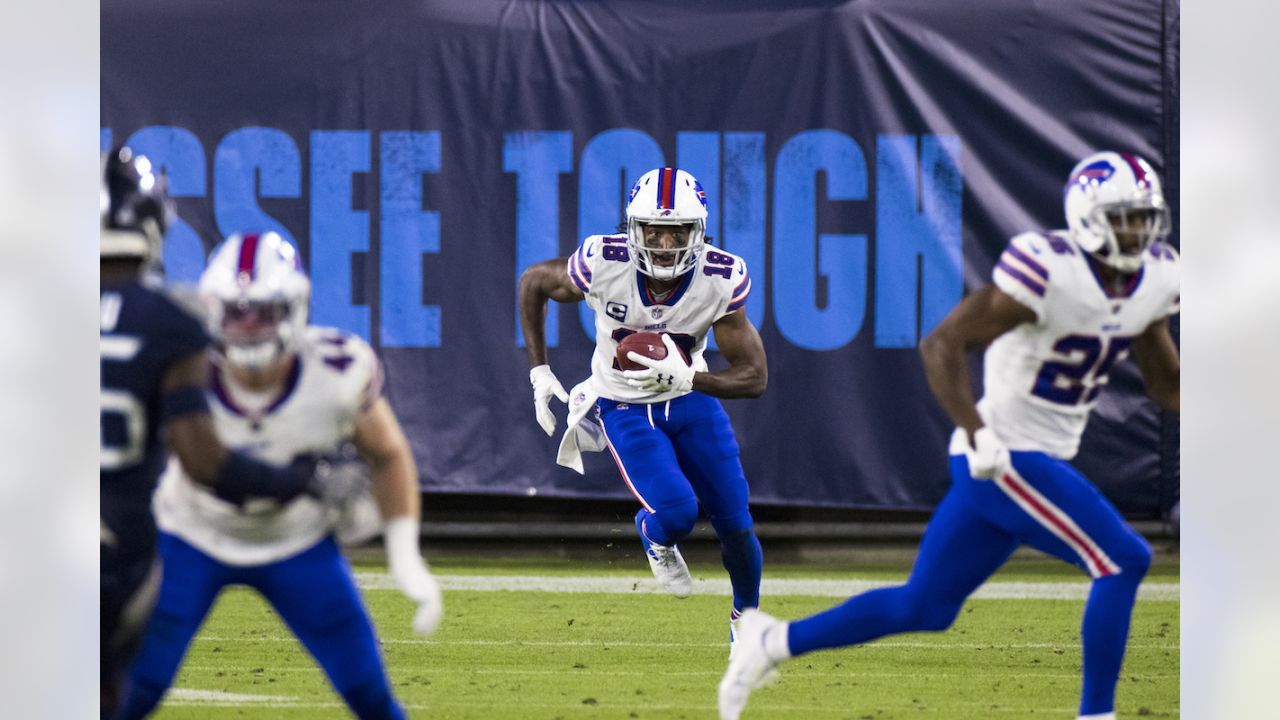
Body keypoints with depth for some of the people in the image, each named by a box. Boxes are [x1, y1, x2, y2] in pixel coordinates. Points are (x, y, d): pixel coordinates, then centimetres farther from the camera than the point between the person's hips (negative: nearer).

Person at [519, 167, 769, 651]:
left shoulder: (721, 279, -23)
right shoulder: (605, 264, -27)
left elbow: (755, 377, -20)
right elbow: (533, 282, -5)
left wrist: (684, 378, -36)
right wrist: (539, 371, -6)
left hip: (690, 401, 2)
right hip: (625, 407, -2)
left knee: (735, 526, 1)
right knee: (675, 511, -24)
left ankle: (746, 615, 33)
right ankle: (656, 538, 16)